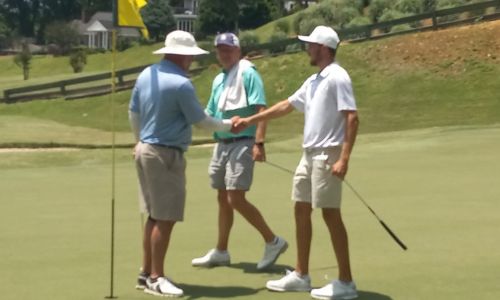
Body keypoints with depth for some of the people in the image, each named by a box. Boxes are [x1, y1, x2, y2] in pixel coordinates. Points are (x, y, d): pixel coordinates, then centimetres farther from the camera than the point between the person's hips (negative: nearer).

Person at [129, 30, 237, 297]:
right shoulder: (181, 84, -18)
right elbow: (201, 121, -10)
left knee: (155, 216, 15)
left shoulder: (146, 74, 6)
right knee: (165, 218, -4)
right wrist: (229, 124, 7)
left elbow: (133, 113, 15)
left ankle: (146, 273, 20)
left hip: (146, 150, 9)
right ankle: (156, 278, 0)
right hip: (166, 155, -9)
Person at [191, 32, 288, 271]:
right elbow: (210, 114, 20)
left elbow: (261, 109, -17)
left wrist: (259, 143, -25)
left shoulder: (247, 73, -9)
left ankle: (273, 242, 0)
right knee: (223, 199, 13)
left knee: (236, 199, -13)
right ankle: (220, 252, 22)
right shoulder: (218, 80, 15)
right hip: (222, 144, 8)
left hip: (242, 144, -8)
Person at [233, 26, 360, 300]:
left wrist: (344, 158, -26)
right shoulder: (313, 81, 15)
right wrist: (250, 120, 28)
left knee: (330, 214, -7)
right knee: (301, 211, 12)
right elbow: (287, 105, 25)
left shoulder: (337, 78, -13)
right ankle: (301, 275, 21)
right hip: (309, 154, 10)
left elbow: (352, 118, -20)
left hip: (327, 155, -10)